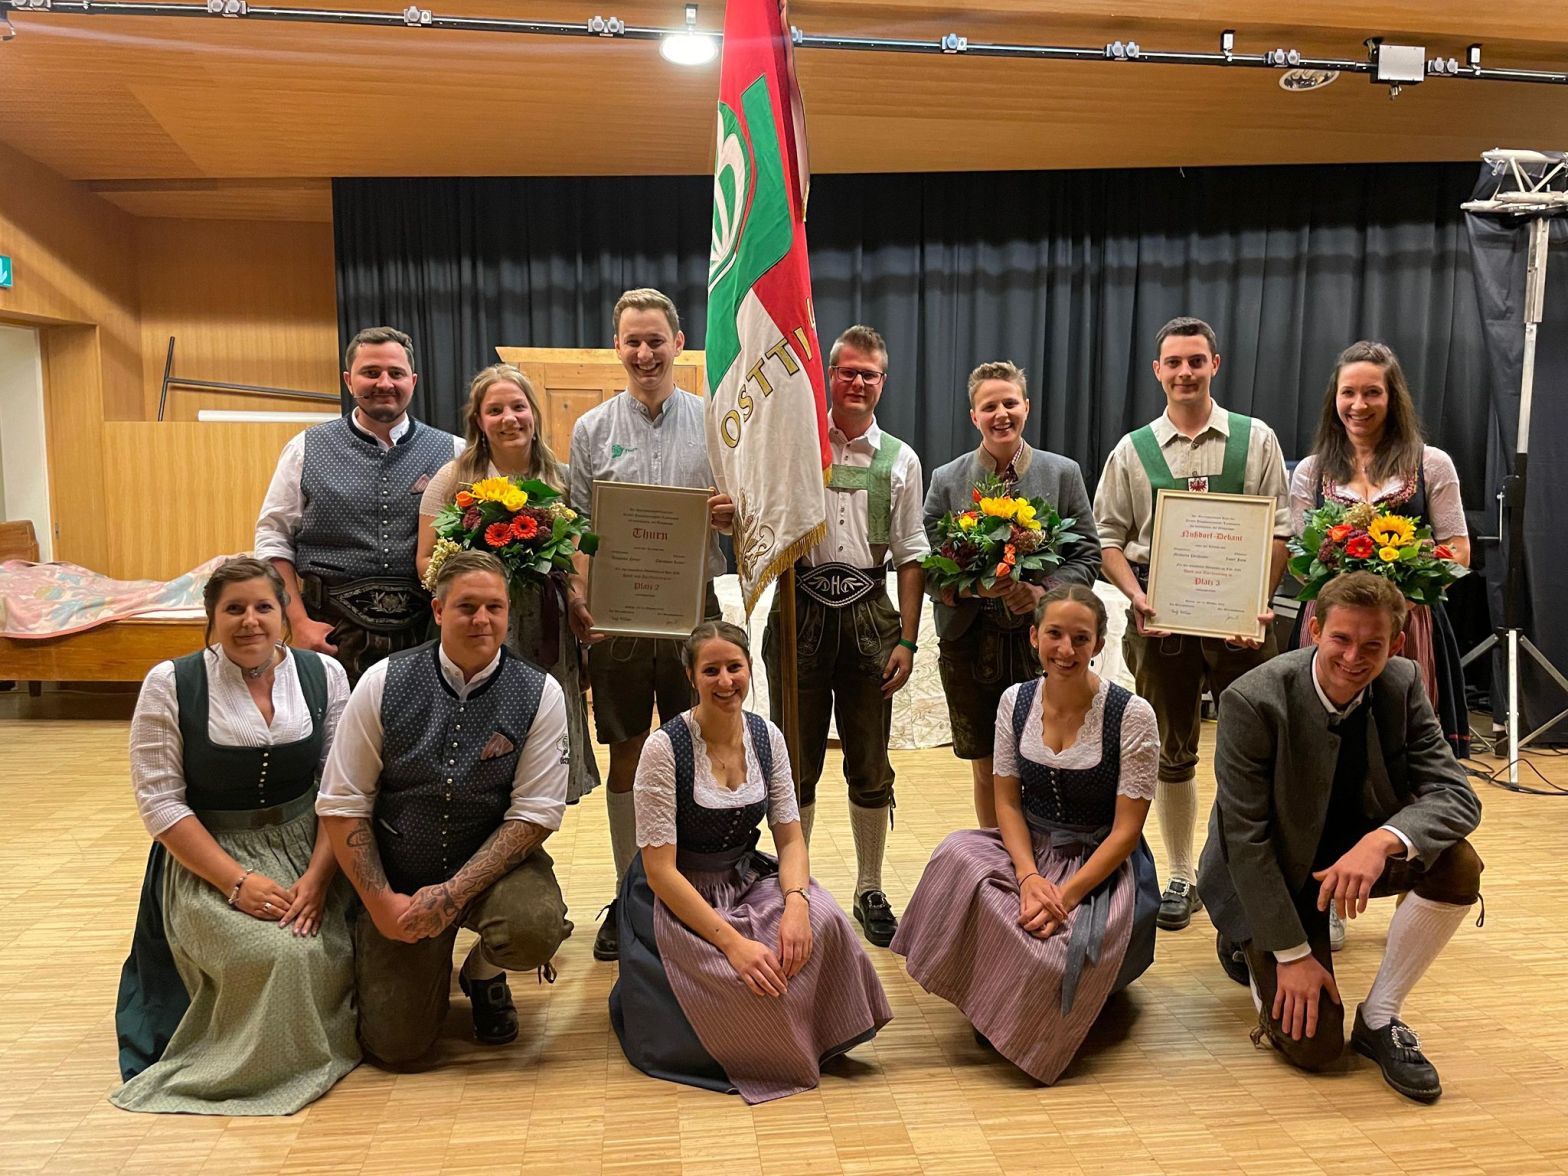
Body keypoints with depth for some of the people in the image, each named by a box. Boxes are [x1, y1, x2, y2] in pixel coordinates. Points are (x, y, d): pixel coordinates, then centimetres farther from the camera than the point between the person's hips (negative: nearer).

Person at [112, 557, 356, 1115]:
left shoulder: (323, 675, 1)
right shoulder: (170, 684, -4)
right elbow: (160, 802, -7)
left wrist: (317, 877, -15)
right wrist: (237, 881, -16)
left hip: (305, 854, 3)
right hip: (208, 860, -2)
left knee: (328, 956, -22)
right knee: (275, 955, -27)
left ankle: (311, 1052, 12)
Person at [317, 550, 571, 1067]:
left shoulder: (539, 694, -11)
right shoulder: (384, 683, -10)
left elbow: (535, 813, -12)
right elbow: (342, 806, -6)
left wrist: (454, 892, -21)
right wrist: (380, 901, -12)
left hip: (493, 863, 0)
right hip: (398, 874, 0)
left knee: (534, 928, -32)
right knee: (396, 1046, -6)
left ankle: (483, 972, 7)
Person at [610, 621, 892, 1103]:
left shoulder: (766, 737, -2)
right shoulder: (664, 747, -19)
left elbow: (790, 838, -1)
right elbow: (660, 870, -19)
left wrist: (796, 902, -23)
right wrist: (732, 941, -27)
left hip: (746, 882, 5)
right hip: (676, 899, -5)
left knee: (823, 920, -24)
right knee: (752, 984, -28)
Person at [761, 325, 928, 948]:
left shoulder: (900, 459, 7)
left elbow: (911, 555, 5)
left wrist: (907, 640, -1)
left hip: (870, 617, 1)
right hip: (801, 612, -1)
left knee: (870, 766, 10)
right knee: (795, 762, 9)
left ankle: (870, 890, 25)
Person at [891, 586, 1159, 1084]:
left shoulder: (1132, 715, -14)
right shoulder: (1016, 701, -1)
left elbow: (1127, 830, -13)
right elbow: (1007, 801, 0)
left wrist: (1066, 894, -23)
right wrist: (1030, 876, -18)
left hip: (1103, 865, -3)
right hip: (1030, 849, 4)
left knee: (1060, 956, -31)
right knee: (957, 853, -29)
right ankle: (989, 1004, -6)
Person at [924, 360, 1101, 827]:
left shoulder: (1063, 473, 4)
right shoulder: (946, 480, 5)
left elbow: (1088, 556, 4)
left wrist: (1044, 592, -14)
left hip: (1041, 642, 0)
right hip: (970, 643, 1)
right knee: (986, 771, 10)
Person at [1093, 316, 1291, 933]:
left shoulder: (1256, 440, 4)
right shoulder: (1131, 451, 6)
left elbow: (1279, 532, 0)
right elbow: (1109, 539, 6)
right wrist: (1137, 596, -10)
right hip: (1160, 616, 1)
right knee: (1172, 752, 10)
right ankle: (1181, 877, 24)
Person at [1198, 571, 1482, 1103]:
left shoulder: (1401, 685, -12)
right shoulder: (1253, 701, -26)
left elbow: (1457, 796, -18)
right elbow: (1246, 840, -22)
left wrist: (1383, 840, -40)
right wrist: (1292, 954, -20)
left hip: (1357, 849, 5)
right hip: (1270, 872, -4)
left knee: (1458, 867, -25)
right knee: (1313, 1046, -13)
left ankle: (1379, 1019, -5)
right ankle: (1248, 950, 21)